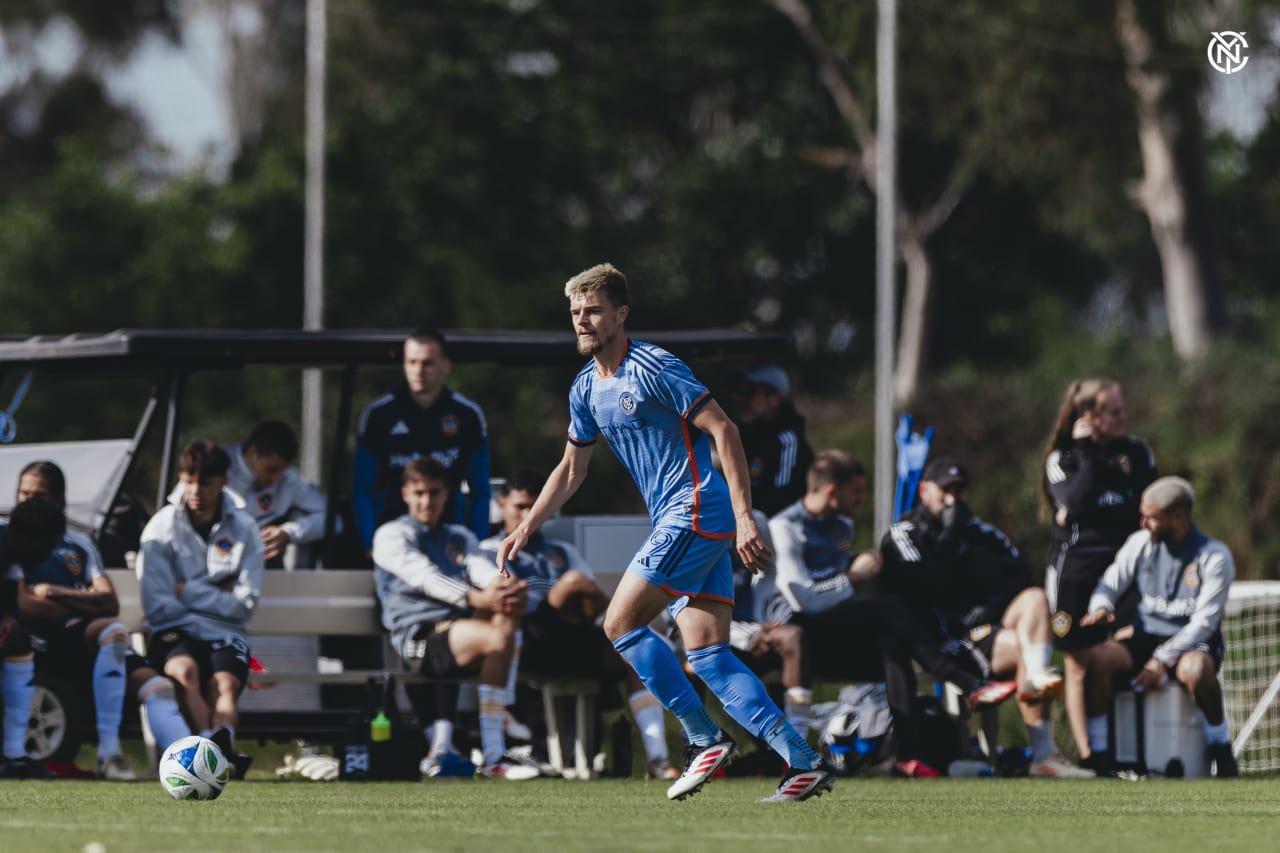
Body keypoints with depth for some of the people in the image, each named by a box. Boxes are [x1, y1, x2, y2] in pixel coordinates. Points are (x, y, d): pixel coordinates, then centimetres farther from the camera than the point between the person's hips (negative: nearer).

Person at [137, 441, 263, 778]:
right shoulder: (162, 527, 5)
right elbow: (157, 605, -3)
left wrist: (188, 591, -3)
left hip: (226, 633, 1)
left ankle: (223, 739, -63)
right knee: (184, 669, -36)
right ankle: (218, 749, -57)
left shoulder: (243, 529, 8)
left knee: (225, 683, -32)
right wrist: (214, 596, -3)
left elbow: (244, 604, 2)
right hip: (176, 631, -1)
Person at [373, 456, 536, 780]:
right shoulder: (391, 535, 8)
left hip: (460, 627, 7)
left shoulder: (460, 538, 27)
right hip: (418, 636, -7)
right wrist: (475, 598, -28)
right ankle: (493, 758, -34)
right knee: (497, 639, -30)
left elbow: (484, 570, 5)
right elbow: (426, 577, -11)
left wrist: (510, 587, -21)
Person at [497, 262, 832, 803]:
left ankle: (704, 738, -2)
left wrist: (744, 519, -21)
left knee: (621, 624, -8)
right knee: (708, 656, 1)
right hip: (677, 521, 9)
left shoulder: (652, 368, -12)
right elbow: (571, 469, 27)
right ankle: (803, 762, -4)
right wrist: (527, 527, 19)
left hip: (696, 510, -9)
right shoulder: (587, 388, 15)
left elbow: (723, 431, -16)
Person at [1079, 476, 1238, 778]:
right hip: (1146, 640, 4)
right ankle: (1097, 755, -24)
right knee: (1098, 657, -28)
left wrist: (1162, 661, -21)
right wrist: (1101, 607, -18)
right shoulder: (1140, 544, 6)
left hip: (1191, 646, -4)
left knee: (1195, 669, -40)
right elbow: (1110, 583, 8)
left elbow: (1203, 623, -13)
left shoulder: (1214, 557, -8)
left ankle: (1222, 753, -17)